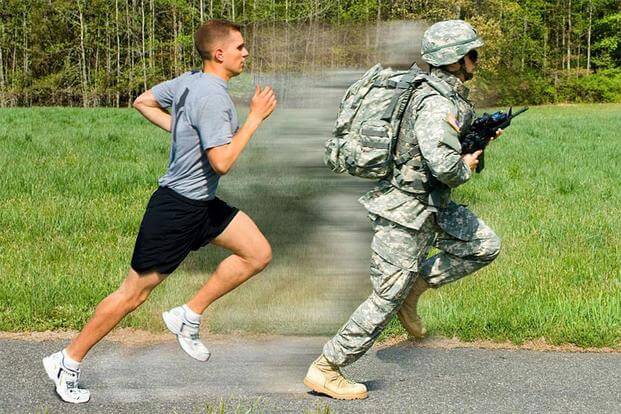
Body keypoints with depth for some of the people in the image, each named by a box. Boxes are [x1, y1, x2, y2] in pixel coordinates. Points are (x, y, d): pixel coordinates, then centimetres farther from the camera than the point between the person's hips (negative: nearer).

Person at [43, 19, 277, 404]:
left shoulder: (189, 81, 5)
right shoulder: (212, 97, -23)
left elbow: (143, 102, 18)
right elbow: (222, 162, -28)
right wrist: (255, 117, -20)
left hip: (203, 205, 10)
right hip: (176, 209, -10)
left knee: (259, 253, 6)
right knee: (135, 292, 1)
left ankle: (188, 317, 12)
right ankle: (69, 362, 14)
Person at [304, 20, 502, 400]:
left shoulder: (449, 96, 9)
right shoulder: (435, 104, -23)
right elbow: (443, 163, -34)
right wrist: (466, 167, -14)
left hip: (432, 207, 10)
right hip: (405, 213, -10)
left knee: (486, 246, 11)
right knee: (387, 299, -4)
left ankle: (416, 283, 16)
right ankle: (325, 370, 4)